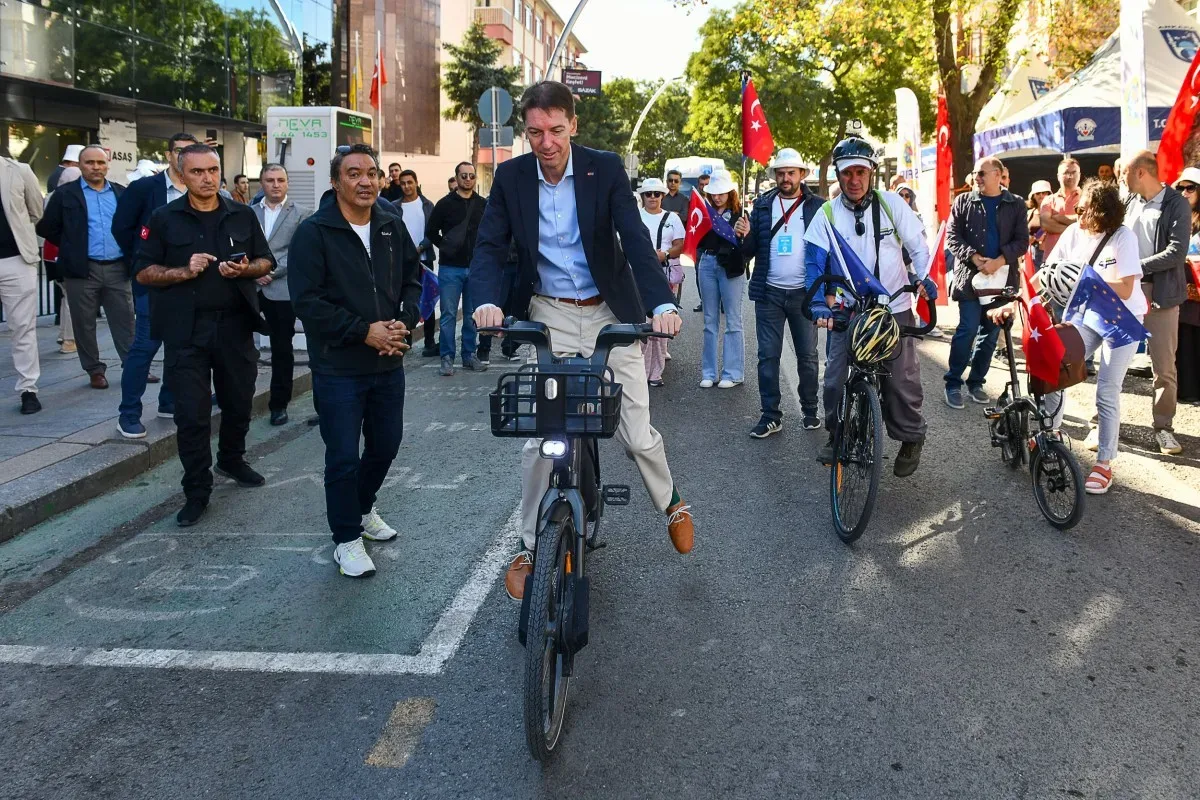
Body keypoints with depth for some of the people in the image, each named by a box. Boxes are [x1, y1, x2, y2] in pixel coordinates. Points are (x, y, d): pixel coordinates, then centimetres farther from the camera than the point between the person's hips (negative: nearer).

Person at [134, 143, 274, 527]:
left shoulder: (242, 215, 7)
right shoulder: (165, 219, 0)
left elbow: (265, 261, 11)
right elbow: (144, 272, -1)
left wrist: (245, 269, -11)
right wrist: (183, 271, -17)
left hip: (235, 325, 3)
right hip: (186, 330, -3)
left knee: (239, 401, 16)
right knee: (192, 414, -3)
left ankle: (232, 460, 41)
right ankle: (197, 491, 8)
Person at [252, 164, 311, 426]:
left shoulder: (301, 214, 3)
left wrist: (272, 272, -14)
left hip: (282, 290, -2)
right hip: (250, 287, 2)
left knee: (282, 349, 5)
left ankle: (279, 404, 15)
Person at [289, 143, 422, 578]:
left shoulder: (392, 226, 6)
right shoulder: (314, 232, -10)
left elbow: (413, 278, 14)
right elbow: (308, 300, -14)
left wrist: (404, 323, -5)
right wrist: (365, 331, -18)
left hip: (389, 363, 6)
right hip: (338, 367, -5)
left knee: (386, 444, 17)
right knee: (343, 456, 0)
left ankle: (363, 509, 42)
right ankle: (346, 538, 17)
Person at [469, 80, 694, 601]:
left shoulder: (605, 169, -8)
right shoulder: (511, 176, -3)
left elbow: (636, 240, -17)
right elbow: (490, 246, -5)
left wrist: (662, 304, -32)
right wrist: (488, 302, -26)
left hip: (609, 314, -1)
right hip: (548, 316, 1)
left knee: (637, 435, 1)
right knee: (539, 437, -1)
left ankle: (672, 504, 32)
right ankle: (529, 548, 17)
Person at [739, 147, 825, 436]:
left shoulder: (817, 206, 2)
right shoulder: (762, 205, 8)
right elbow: (750, 251, 9)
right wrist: (745, 236, -13)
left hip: (804, 292, -2)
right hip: (769, 293, 2)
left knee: (807, 356, 8)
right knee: (768, 356, 3)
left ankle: (810, 410, 21)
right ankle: (770, 416, 10)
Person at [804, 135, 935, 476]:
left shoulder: (891, 204, -2)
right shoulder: (828, 213, -2)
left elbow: (917, 245, 4)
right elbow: (815, 261, -7)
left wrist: (924, 276, -14)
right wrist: (819, 302, -22)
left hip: (895, 310, -1)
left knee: (900, 380, 0)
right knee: (836, 379, -3)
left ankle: (911, 437, 23)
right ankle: (838, 434, 21)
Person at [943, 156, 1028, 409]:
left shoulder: (1015, 205, 7)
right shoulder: (963, 202, 6)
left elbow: (1022, 241, 1)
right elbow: (952, 235, 0)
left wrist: (999, 261, -15)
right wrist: (973, 257, -15)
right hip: (970, 276, -2)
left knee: (991, 333, 7)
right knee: (968, 330, -8)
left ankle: (976, 382, 18)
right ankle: (953, 383, 2)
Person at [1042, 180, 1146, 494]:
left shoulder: (1123, 237, -21)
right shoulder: (1074, 233, -8)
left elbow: (1124, 290, -23)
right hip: (1087, 317, 5)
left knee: (1106, 393, -5)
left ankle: (1104, 464, 7)